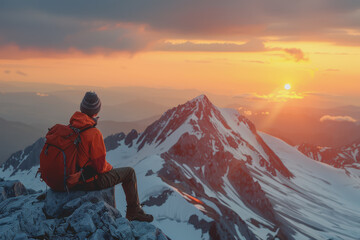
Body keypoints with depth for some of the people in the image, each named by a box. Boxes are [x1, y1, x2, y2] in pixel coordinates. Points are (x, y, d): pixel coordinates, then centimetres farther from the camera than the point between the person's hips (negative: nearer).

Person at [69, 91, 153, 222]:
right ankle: (134, 212, 20)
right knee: (129, 172, 9)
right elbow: (100, 165, -22)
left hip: (73, 179, 8)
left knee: (108, 170, 36)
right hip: (90, 181, -8)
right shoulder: (94, 133, -25)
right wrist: (108, 168, 2)